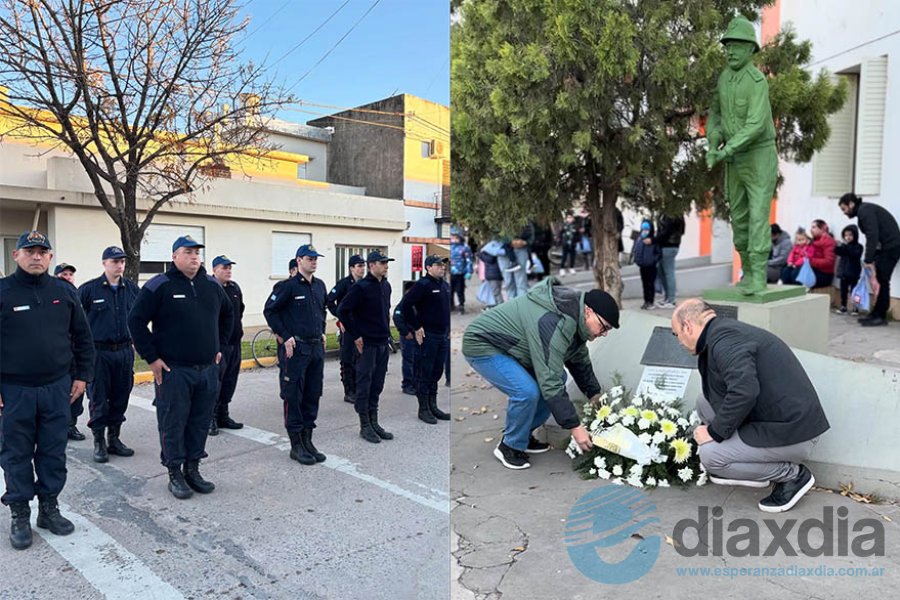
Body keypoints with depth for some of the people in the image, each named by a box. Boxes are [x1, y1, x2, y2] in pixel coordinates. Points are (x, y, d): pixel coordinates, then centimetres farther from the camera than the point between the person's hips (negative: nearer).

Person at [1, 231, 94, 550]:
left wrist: (82, 375, 6)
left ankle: (49, 507, 24)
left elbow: (82, 337, 10)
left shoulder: (64, 291, 4)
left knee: (54, 452, 10)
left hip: (57, 388, 2)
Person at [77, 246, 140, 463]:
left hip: (125, 352, 4)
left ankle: (114, 439, 24)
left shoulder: (132, 289, 6)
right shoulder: (89, 289, -5)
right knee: (99, 400, 3)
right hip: (99, 353, -4)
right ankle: (99, 443, 16)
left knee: (120, 399, 11)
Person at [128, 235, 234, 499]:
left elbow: (228, 315, 25)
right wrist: (152, 358, -9)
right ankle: (175, 474, 17)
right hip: (173, 371, -5)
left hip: (208, 369, 5)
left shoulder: (212, 286, 9)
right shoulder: (159, 286, -7)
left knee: (200, 423, 11)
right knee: (173, 423, 3)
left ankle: (193, 469, 25)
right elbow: (136, 321, -7)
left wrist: (219, 346, 18)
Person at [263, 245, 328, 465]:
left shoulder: (320, 285, 11)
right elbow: (269, 310, -8)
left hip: (317, 347, 7)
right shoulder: (287, 286, -9)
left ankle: (307, 440, 22)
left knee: (313, 395, 11)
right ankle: (296, 445, 9)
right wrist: (285, 337, -10)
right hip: (296, 348, -7)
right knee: (293, 396, 0)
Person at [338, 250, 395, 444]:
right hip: (367, 344, -7)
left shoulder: (386, 286, 10)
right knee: (364, 385, 2)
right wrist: (355, 336, -12)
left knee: (377, 385, 13)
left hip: (383, 343, 7)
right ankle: (365, 426, 11)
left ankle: (374, 423, 23)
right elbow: (342, 311, -14)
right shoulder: (361, 287, -13)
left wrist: (387, 332, 14)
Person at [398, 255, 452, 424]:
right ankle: (423, 409, 8)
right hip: (427, 336, -8)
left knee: (437, 372, 13)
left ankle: (433, 406, 23)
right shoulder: (423, 285, -11)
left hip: (443, 335, 8)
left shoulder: (445, 285, 13)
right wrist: (416, 327, -16)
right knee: (424, 373, 0)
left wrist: (448, 328, 17)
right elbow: (405, 305, -18)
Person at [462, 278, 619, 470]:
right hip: (482, 346, -10)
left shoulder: (575, 316, -4)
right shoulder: (553, 324, -34)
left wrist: (595, 395, 8)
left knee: (557, 378, 4)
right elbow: (550, 383, -34)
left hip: (508, 344, 10)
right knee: (527, 391, -26)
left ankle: (524, 435, 15)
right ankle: (510, 446, -2)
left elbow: (580, 361, 12)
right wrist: (574, 427, -29)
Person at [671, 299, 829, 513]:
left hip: (792, 433, -10)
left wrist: (715, 432, -18)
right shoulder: (725, 330, 13)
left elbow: (744, 392, -32)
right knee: (704, 403, 9)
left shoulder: (723, 337, -19)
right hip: (775, 418, 10)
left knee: (709, 455, -14)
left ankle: (792, 474, 1)